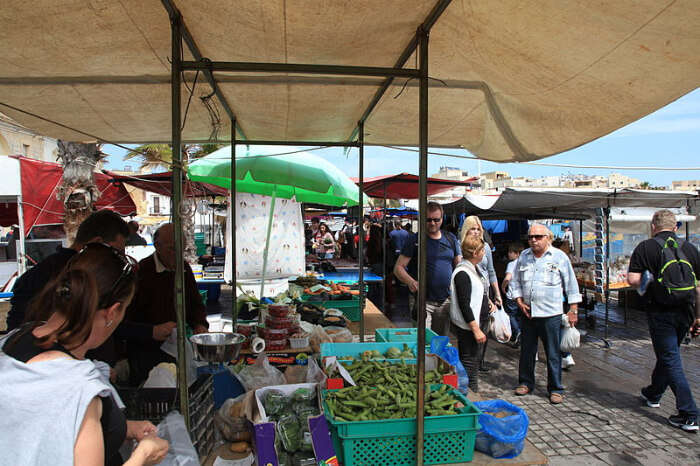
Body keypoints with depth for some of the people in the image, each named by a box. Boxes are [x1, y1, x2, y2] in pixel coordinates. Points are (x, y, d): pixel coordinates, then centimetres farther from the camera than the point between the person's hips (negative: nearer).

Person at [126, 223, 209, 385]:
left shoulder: (184, 269, 7)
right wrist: (152, 331, -27)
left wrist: (199, 324, 1)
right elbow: (126, 320, -15)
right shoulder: (141, 272, -13)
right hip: (145, 355, -5)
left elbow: (196, 304, 19)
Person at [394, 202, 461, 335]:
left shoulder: (451, 239, 9)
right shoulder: (415, 240, -3)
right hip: (422, 300, -4)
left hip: (446, 300, 4)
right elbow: (398, 268, -6)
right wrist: (410, 281, -26)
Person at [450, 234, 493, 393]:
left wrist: (487, 300, 13)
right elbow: (464, 305, -24)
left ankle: (474, 394, 32)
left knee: (475, 360, 19)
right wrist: (476, 330, -24)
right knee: (469, 363, -2)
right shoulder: (462, 273, -22)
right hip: (468, 326, -11)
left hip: (478, 322, 11)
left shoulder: (474, 268, 10)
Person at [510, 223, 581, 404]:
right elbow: (515, 282, 14)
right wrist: (520, 302, 2)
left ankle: (555, 389, 15)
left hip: (551, 314, -3)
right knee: (526, 350, 13)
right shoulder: (523, 257, 8)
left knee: (553, 354, 3)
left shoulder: (559, 257, -2)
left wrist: (573, 310, -1)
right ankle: (526, 383, 28)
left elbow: (571, 285, 2)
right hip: (528, 313, 4)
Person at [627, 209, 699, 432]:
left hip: (660, 311, -5)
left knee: (670, 359, 1)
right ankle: (653, 393, 40)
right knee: (668, 354, 21)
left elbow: (633, 280, -14)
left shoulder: (645, 247, -7)